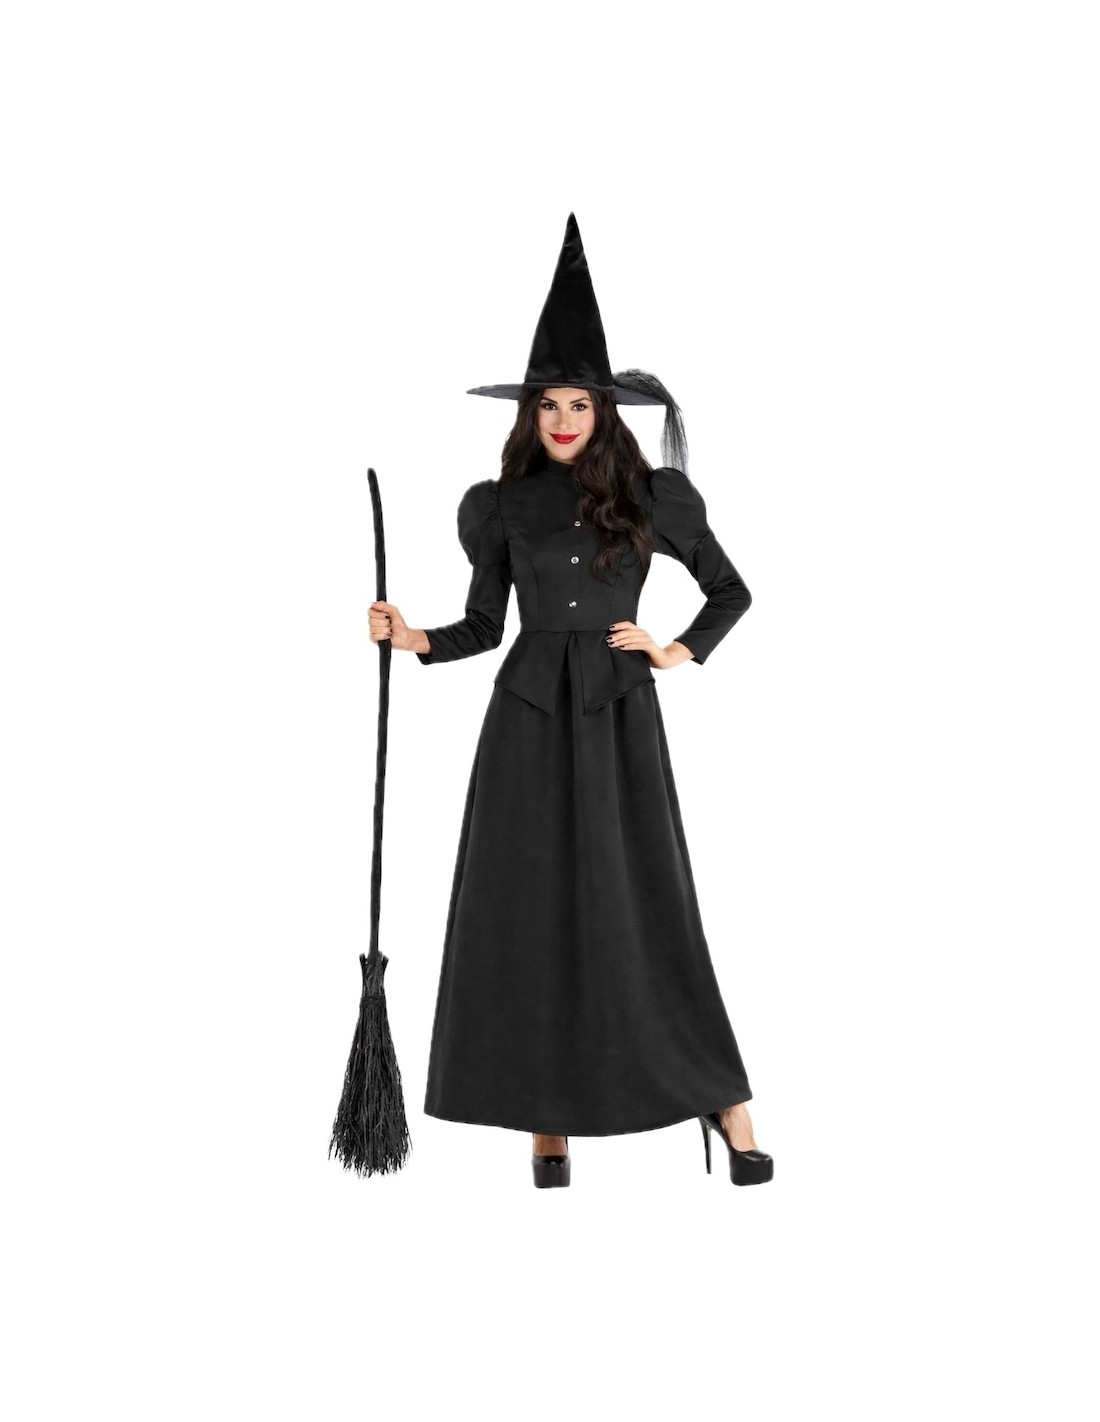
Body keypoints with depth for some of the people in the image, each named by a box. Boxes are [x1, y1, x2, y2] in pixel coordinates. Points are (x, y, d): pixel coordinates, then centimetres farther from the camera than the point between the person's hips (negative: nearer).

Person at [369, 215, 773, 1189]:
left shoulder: (651, 496, 3)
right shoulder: (503, 506, 6)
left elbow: (731, 591, 12)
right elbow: (484, 625, 9)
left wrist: (681, 652, 0)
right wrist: (412, 639, -7)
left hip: (617, 719, -2)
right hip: (528, 720, 2)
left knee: (646, 908, -4)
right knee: (528, 912, 1)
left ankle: (727, 1106, 4)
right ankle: (547, 1124, 9)